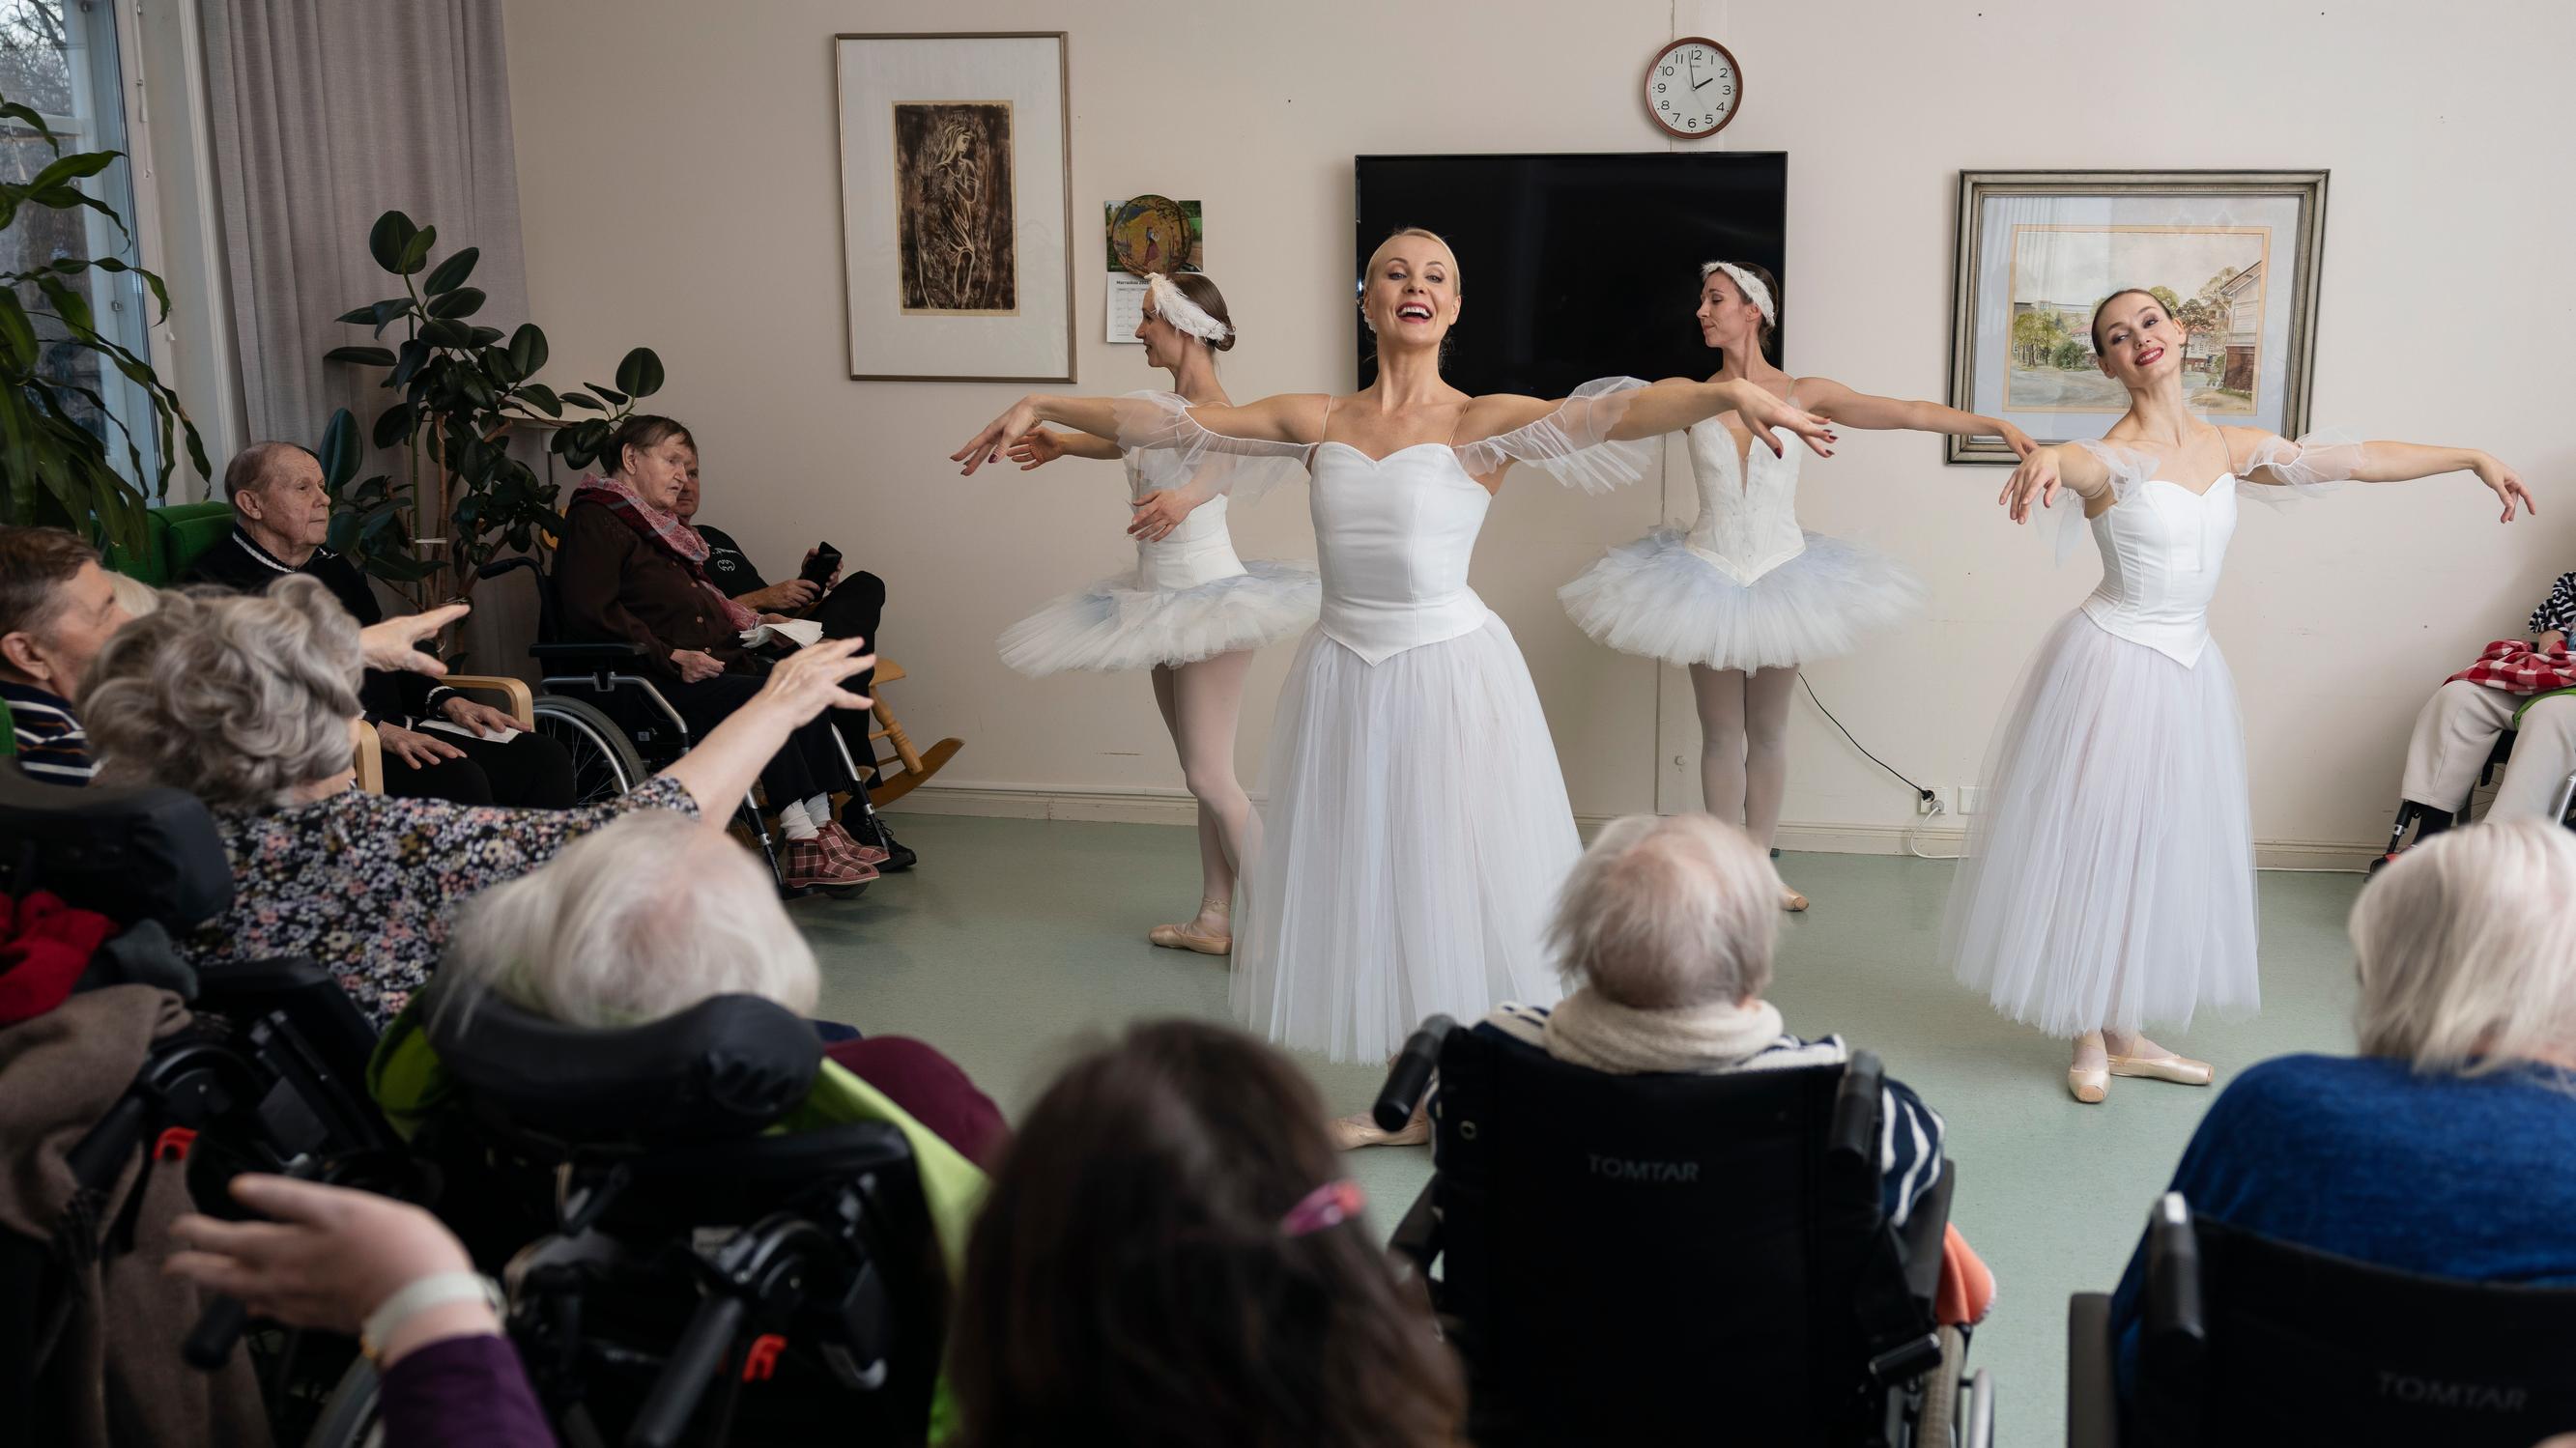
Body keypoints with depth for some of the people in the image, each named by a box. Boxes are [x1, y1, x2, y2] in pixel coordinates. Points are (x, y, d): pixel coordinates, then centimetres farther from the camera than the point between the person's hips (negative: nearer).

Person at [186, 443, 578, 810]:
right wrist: (373, 729, -22)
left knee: (545, 760, -13)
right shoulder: (212, 583, -2)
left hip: (393, 728, 8)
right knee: (456, 781, -34)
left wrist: (446, 701, 10)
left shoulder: (336, 569, 25)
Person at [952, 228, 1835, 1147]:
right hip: (1342, 679, 4)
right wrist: (1041, 408, 5)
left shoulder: (1481, 424, -6)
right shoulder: (1318, 421, 5)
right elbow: (1169, 423, 7)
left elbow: (1611, 412, -20)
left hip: (1450, 674, -4)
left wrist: (1733, 391, -36)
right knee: (1368, 883, 12)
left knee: (1453, 881, 4)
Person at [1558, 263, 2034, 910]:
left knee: (1768, 730, 9)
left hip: (1782, 576, 0)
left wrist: (1999, 425, -12)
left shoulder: (1804, 394, -3)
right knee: (1721, 734, 5)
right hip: (1709, 576, 0)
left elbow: (1910, 413, -5)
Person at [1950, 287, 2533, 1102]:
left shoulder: (2230, 449, 3)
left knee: (2165, 848, 12)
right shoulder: (2117, 457, -16)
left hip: (2187, 668, 6)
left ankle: (2125, 1035, 24)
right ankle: (2092, 1041, 17)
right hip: (2114, 662, -6)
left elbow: (2362, 460, 14)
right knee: (2097, 841, 2)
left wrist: (2474, 458, 17)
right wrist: (2045, 459, -65)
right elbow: (2075, 462, -41)